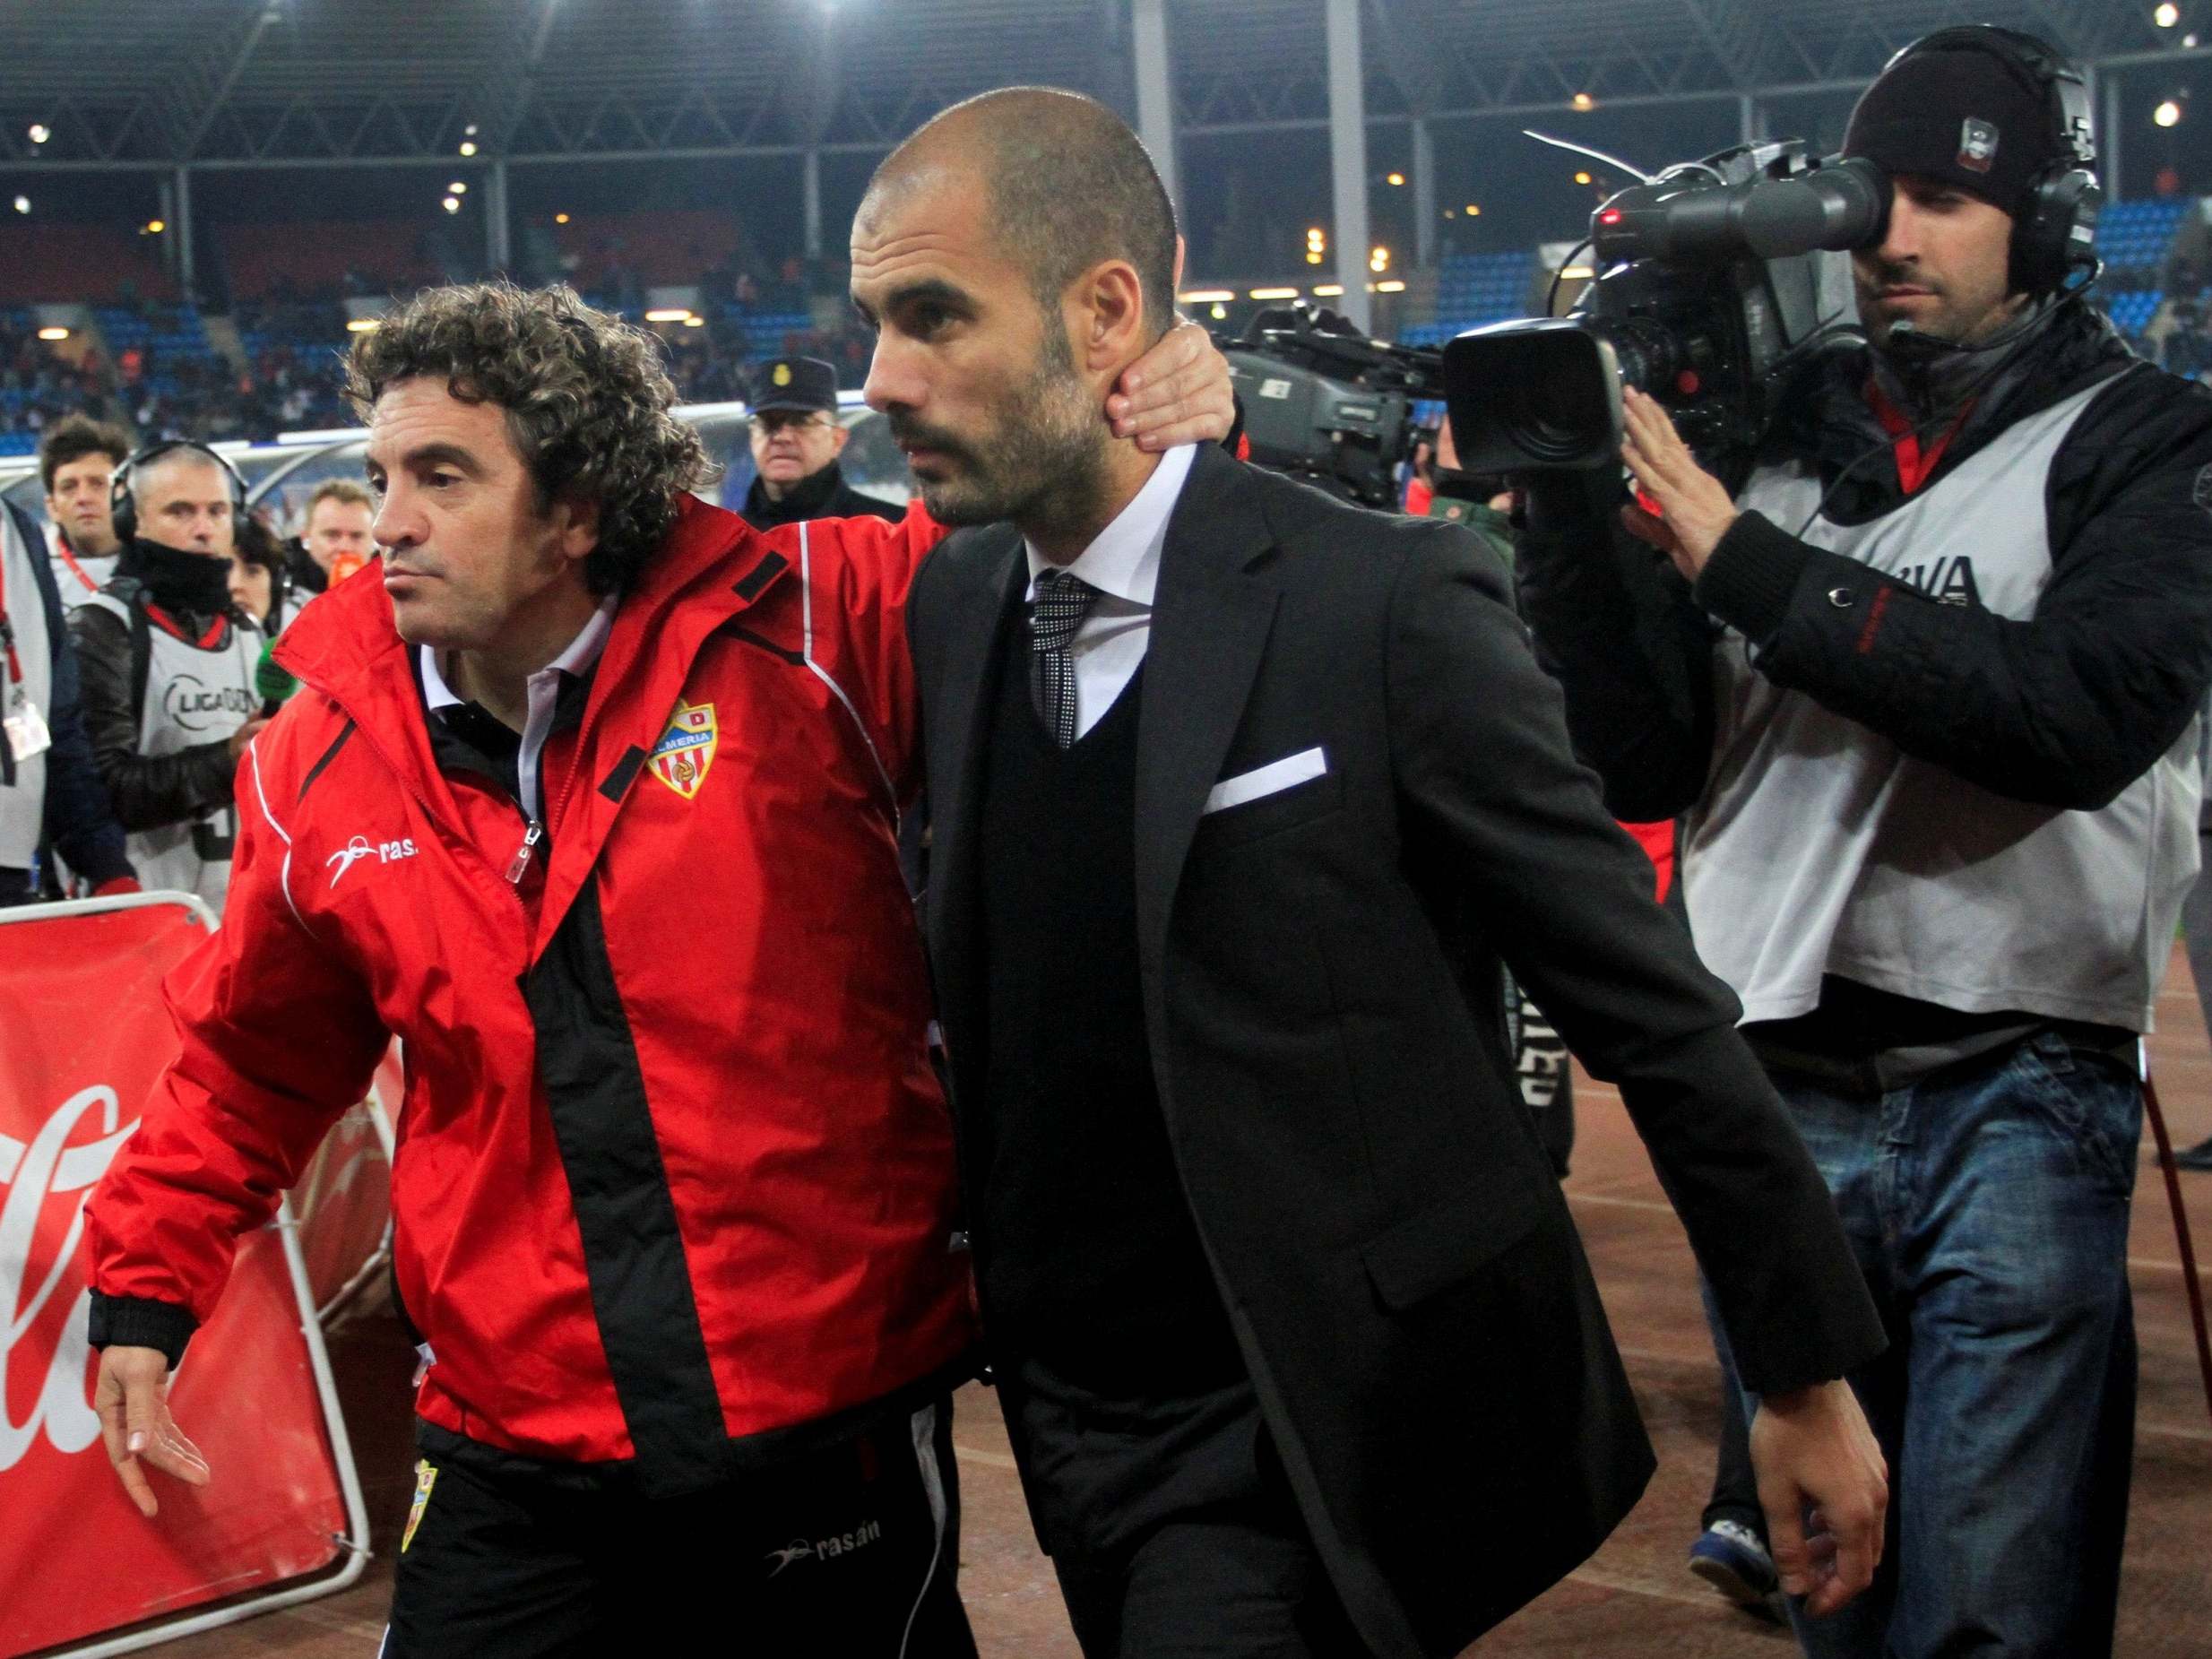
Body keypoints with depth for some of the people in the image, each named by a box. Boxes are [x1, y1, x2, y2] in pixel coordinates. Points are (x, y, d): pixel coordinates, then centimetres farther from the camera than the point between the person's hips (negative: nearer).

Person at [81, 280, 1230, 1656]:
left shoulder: (799, 636, -9)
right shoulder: (320, 766, 2)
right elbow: (253, 1066, 16)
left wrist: (1170, 438, -17)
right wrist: (145, 1290, 15)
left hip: (841, 1421, -2)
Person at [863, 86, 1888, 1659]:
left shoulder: (1385, 605, -16)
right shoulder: (950, 604, 3)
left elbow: (1651, 1001, -11)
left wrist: (1810, 1372, -6)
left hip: (1307, 1426, -6)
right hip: (1067, 1405, 6)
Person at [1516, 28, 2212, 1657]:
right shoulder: (1771, 438, 10)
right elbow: (1646, 766, 6)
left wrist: (1753, 566, -17)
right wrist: (1572, 512, -7)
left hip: (2016, 1089, -3)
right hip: (1778, 1088, 4)